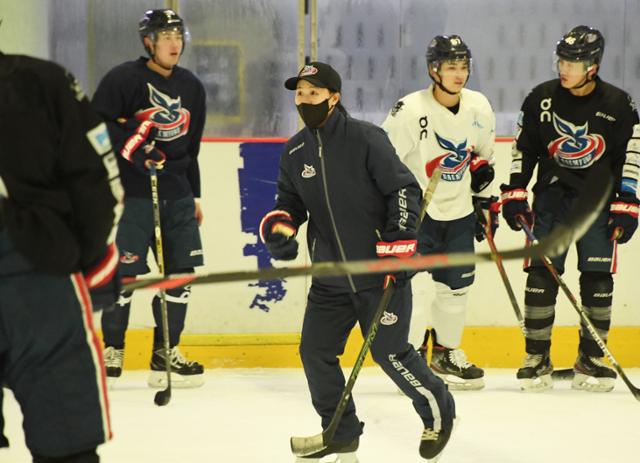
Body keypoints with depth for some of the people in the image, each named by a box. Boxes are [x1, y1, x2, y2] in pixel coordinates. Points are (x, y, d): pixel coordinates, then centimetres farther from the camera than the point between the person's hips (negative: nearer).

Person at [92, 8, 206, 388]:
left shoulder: (192, 87, 13)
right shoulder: (123, 79, -7)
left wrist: (194, 196, 20)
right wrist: (131, 144, -21)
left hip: (176, 193, 6)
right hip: (130, 191, -6)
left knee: (182, 269, 3)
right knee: (125, 271, -8)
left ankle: (165, 354, 13)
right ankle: (111, 351, 7)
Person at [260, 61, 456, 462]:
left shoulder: (366, 139, -12)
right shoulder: (295, 152, 6)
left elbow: (405, 188, -12)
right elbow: (291, 201, 18)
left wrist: (399, 244, -17)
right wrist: (280, 224, -4)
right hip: (330, 277, 6)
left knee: (390, 353, -4)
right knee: (315, 353, 3)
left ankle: (439, 412, 22)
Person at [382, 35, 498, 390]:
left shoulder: (479, 108, -1)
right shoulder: (410, 111, -20)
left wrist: (485, 202, 16)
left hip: (460, 212, 6)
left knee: (457, 285, 10)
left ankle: (446, 352, 26)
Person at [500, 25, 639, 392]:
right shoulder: (541, 99, -2)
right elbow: (524, 148, 6)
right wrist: (515, 193, 1)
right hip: (552, 195, 1)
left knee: (598, 279, -2)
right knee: (541, 275, -6)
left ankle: (591, 359, 10)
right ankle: (537, 359, 2)